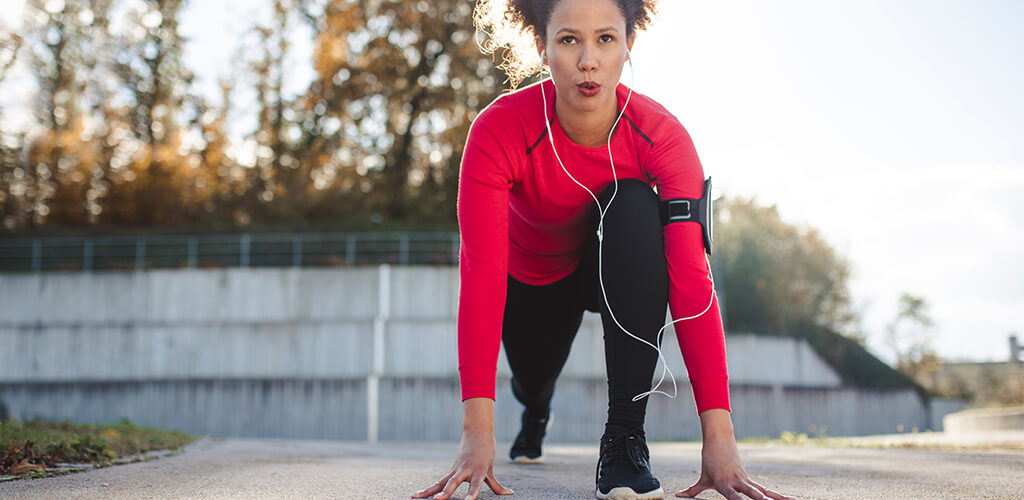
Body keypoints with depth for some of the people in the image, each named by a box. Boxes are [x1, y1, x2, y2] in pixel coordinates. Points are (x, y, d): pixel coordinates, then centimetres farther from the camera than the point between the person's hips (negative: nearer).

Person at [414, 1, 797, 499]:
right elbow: (481, 276, -40)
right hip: (534, 280, 1)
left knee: (635, 206, -32)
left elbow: (691, 279, -37)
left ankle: (625, 435, -28)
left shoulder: (662, 136, -31)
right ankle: (536, 411, 57)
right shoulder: (500, 131, -33)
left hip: (620, 269, -1)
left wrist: (719, 436, -45)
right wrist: (477, 432, -49)